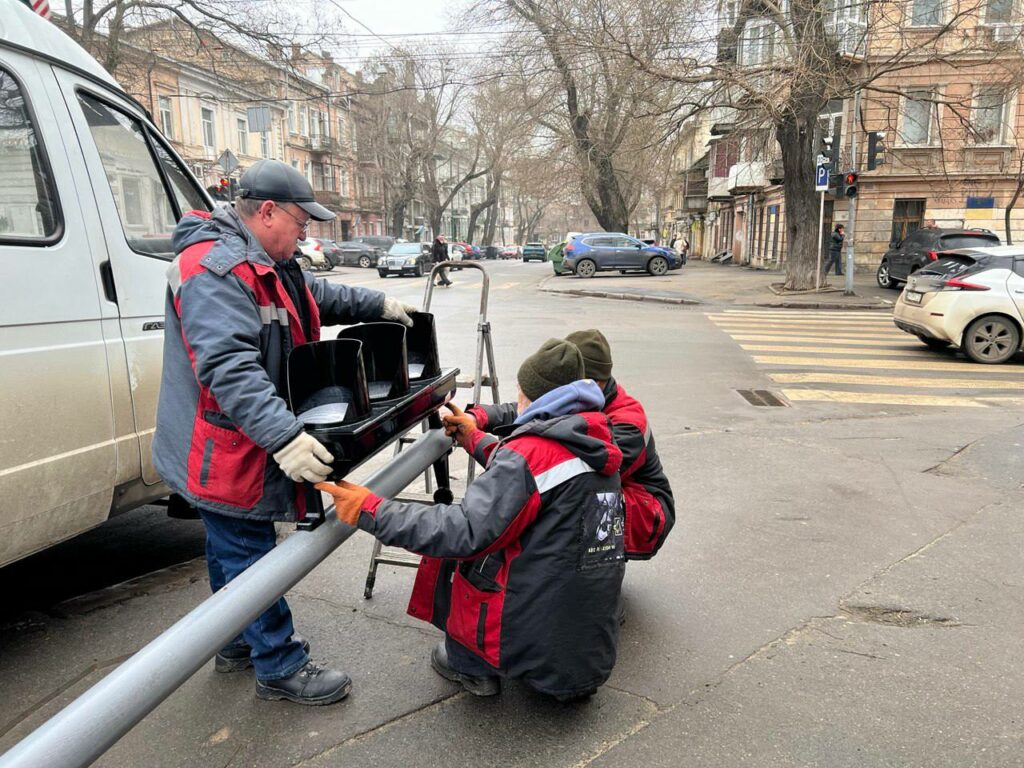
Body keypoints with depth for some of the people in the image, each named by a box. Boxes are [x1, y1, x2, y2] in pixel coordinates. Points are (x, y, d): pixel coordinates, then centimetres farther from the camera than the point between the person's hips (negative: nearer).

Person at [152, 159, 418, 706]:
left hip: (237, 446, 11)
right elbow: (228, 366, -38)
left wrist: (378, 305, 16)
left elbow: (315, 296, 25)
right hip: (224, 451, -11)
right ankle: (280, 668, 16)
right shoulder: (214, 270, -26)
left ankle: (240, 643, 40)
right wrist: (284, 436, -47)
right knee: (250, 555, 1)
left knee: (232, 547, 23)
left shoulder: (262, 263, 10)